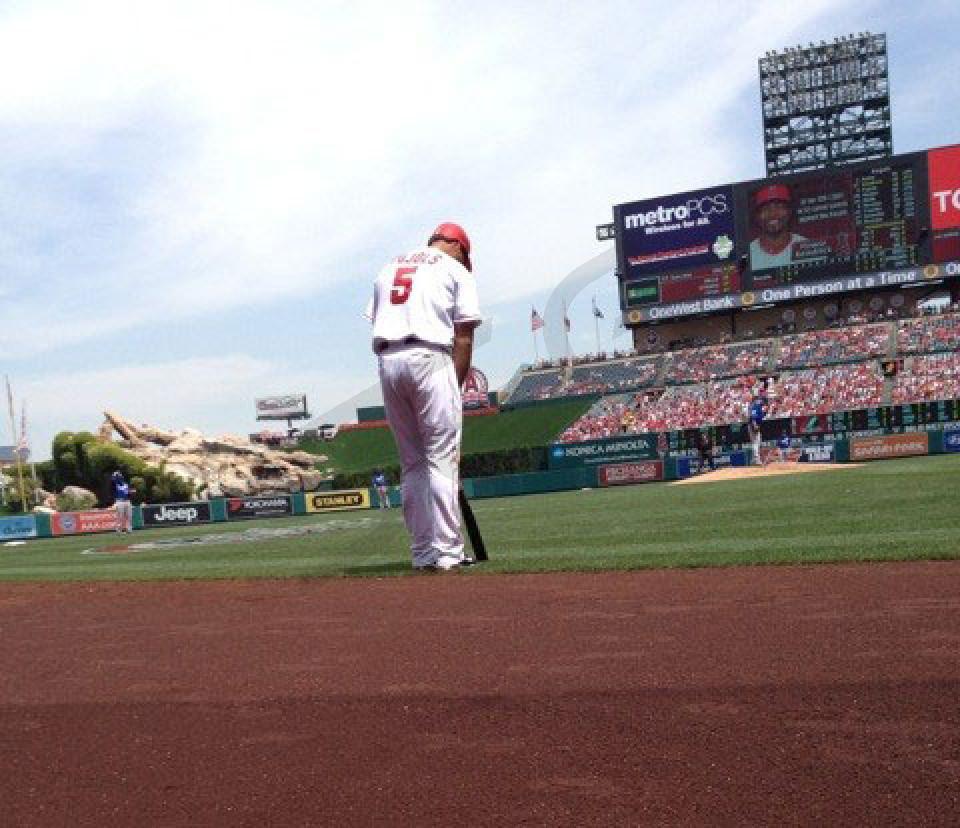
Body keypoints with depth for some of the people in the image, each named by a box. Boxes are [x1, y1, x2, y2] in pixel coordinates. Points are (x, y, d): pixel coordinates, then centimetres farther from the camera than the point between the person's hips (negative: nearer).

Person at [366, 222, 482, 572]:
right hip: (430, 358, -5)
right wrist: (457, 385, 3)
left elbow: (376, 322, 17)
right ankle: (446, 551, -7)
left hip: (386, 360, 5)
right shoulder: (455, 269, 10)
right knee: (442, 458, -3)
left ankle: (422, 552, 11)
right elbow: (463, 336, 0)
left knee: (411, 462, 10)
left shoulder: (389, 267, 25)